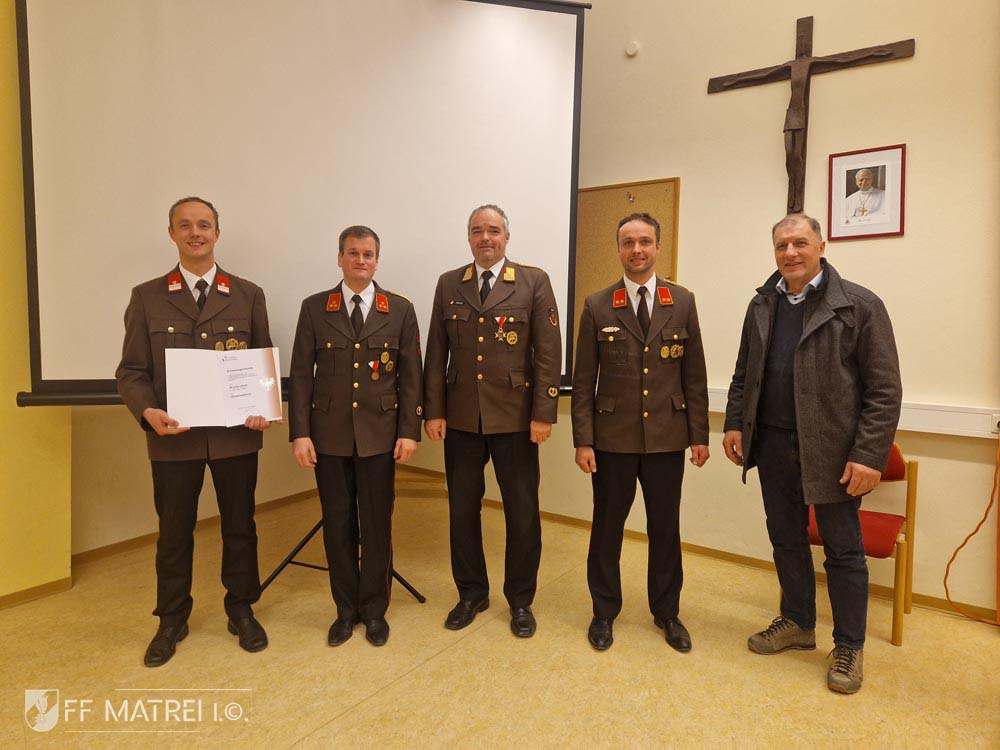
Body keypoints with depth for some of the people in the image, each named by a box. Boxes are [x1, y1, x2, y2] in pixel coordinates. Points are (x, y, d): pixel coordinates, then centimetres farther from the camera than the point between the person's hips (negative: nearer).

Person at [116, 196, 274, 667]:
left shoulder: (248, 295, 4)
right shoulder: (146, 297, 4)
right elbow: (131, 372, 2)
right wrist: (148, 411, -17)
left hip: (236, 434, 0)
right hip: (173, 436, 0)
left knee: (240, 527, 12)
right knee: (174, 533, 13)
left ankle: (241, 611, 32)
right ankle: (171, 621, 33)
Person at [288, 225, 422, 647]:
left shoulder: (400, 310, 3)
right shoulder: (314, 308, 4)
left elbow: (410, 376, 2)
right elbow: (301, 374, 2)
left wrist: (409, 431, -4)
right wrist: (299, 433, -4)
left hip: (379, 435, 0)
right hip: (329, 435, 1)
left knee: (377, 525, 7)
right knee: (338, 525, 10)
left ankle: (374, 609, 26)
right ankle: (346, 609, 28)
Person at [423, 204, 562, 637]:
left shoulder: (534, 282, -1)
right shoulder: (449, 284, 8)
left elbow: (548, 353, -5)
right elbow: (436, 354, 7)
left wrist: (543, 414, -10)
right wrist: (434, 411, 1)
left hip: (514, 418, -2)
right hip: (461, 419, 3)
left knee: (522, 513, 8)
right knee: (462, 509, 12)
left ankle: (520, 600, 28)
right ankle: (471, 594, 32)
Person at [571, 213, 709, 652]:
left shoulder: (682, 302, 3)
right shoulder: (597, 307, -1)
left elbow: (695, 375, 5)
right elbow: (583, 381, -1)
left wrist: (699, 435, 2)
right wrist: (583, 440, -6)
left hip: (667, 437, 1)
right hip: (613, 438, -1)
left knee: (665, 527, 13)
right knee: (607, 526, 11)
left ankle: (666, 611, 34)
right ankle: (604, 611, 30)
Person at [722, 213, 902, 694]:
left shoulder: (859, 305, -7)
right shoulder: (762, 305, 9)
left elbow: (885, 389, -10)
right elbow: (743, 373, 15)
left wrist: (869, 455, -15)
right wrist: (734, 423, 6)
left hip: (831, 449, -5)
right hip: (773, 444, 5)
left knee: (842, 548, 8)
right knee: (786, 538, 17)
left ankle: (849, 646, 27)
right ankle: (798, 623, 36)